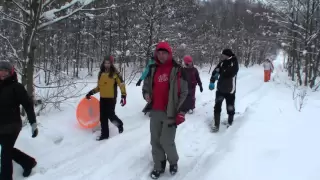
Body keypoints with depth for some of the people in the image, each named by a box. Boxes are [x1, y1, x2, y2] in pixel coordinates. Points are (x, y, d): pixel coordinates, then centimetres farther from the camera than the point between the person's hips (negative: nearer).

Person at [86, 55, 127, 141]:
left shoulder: (114, 73, -6)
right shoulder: (101, 73, 11)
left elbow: (121, 84, -9)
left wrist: (123, 95, -18)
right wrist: (91, 92, 10)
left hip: (111, 98, -5)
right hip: (102, 98, 6)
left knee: (110, 115, -8)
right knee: (103, 117, 6)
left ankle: (119, 124, 23)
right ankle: (104, 134, 17)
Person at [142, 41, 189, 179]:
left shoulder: (177, 70, -6)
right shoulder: (153, 69, 8)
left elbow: (184, 93, -6)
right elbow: (146, 84, 22)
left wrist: (181, 112, -11)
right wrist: (146, 93, -2)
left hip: (170, 112, -5)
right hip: (155, 112, 5)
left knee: (166, 141, -4)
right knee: (155, 141, 10)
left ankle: (173, 162, 24)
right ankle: (159, 166, 26)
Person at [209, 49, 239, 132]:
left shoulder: (234, 64, -14)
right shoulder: (222, 63, 0)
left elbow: (229, 74, -27)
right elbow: (215, 71, -4)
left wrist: (220, 74, -20)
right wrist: (212, 81, -15)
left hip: (230, 90, -3)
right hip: (220, 89, 3)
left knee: (230, 108, 11)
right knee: (217, 107, 0)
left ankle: (230, 123, 33)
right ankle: (216, 125, 7)